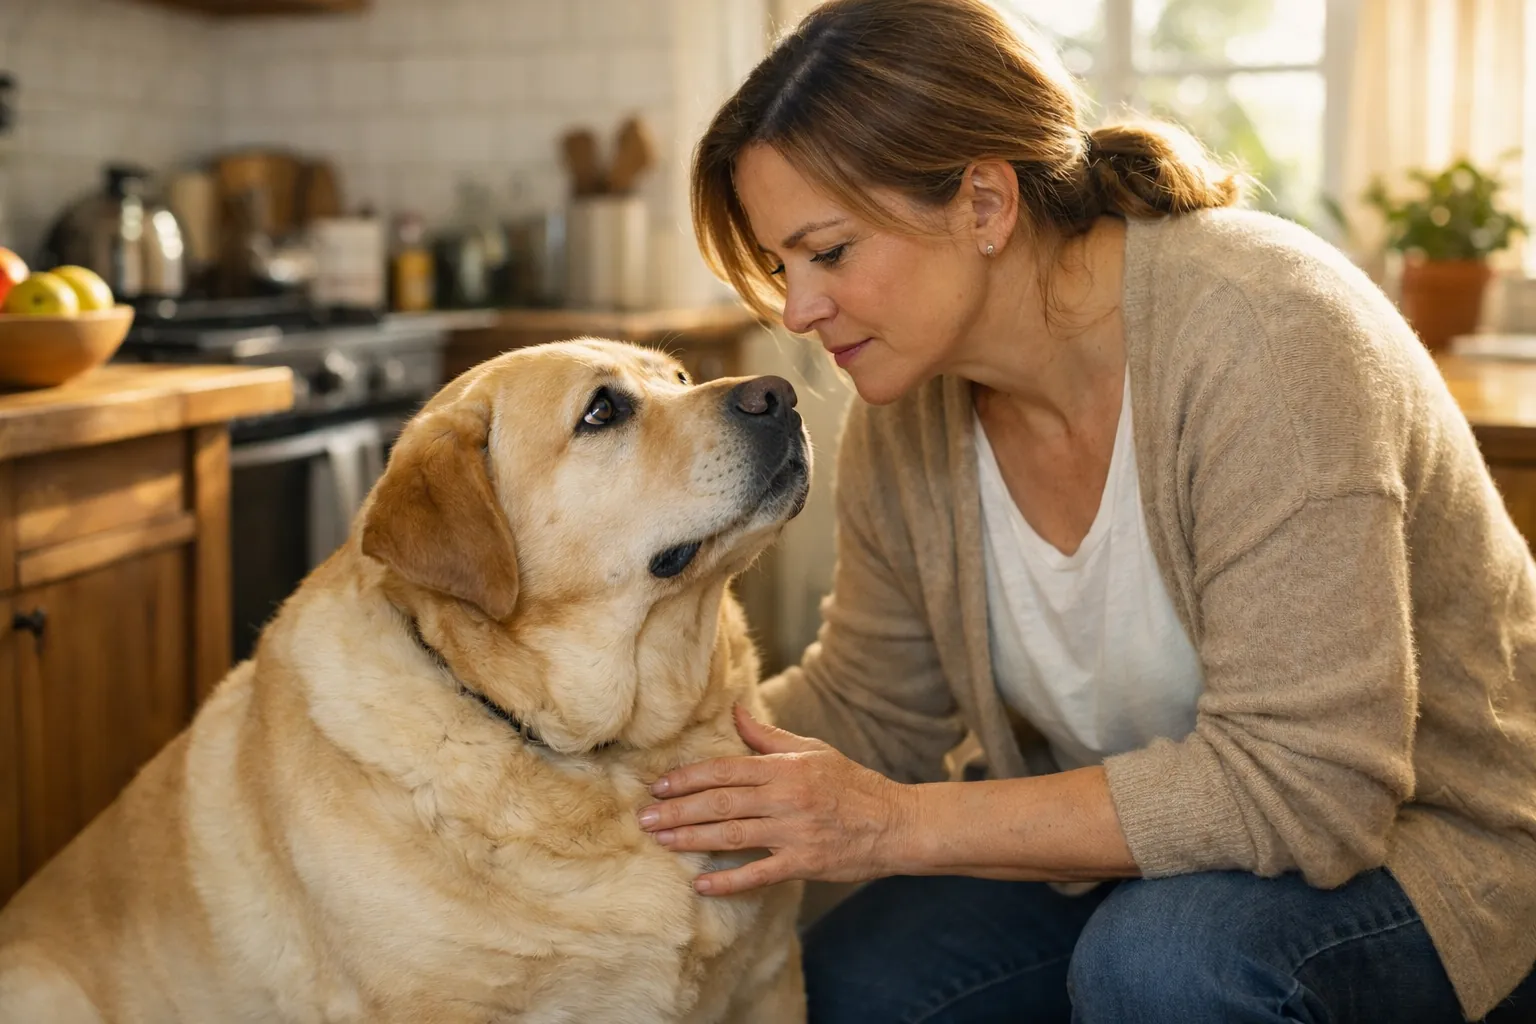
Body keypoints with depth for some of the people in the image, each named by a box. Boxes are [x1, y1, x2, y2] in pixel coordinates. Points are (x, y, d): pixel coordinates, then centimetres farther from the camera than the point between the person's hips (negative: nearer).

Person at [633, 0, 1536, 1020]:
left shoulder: (1261, 335, -28)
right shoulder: (907, 409, -7)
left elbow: (1303, 781, -32)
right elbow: (867, 712, 5)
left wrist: (900, 823, -32)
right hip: (1139, 832, 6)